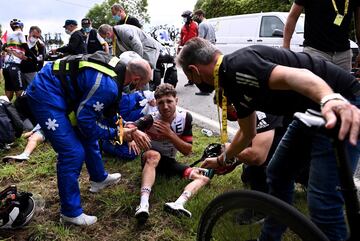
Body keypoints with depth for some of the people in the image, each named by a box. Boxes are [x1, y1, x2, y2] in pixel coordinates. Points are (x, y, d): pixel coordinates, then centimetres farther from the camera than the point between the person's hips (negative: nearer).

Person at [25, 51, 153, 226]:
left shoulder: (118, 67, 1)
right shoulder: (108, 85, -27)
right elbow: (86, 121, -20)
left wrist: (130, 130, 7)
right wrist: (116, 134, -9)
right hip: (46, 95, -10)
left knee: (87, 135, 20)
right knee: (73, 153, -11)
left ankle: (99, 178, 41)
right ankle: (70, 213, 6)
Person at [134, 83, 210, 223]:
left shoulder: (185, 118, -12)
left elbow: (187, 151, -12)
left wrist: (169, 133, -25)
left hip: (169, 162, 4)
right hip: (150, 160, -4)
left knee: (204, 177, -14)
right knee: (153, 155, -39)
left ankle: (178, 204, -41)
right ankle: (143, 205, -50)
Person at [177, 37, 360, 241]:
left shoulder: (239, 66, -19)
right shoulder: (233, 81, 10)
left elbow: (296, 75, -36)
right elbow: (247, 133, 22)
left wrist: (331, 100, -56)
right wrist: (221, 160, 36)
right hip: (313, 110, 10)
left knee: (322, 201, -12)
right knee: (278, 174, 15)